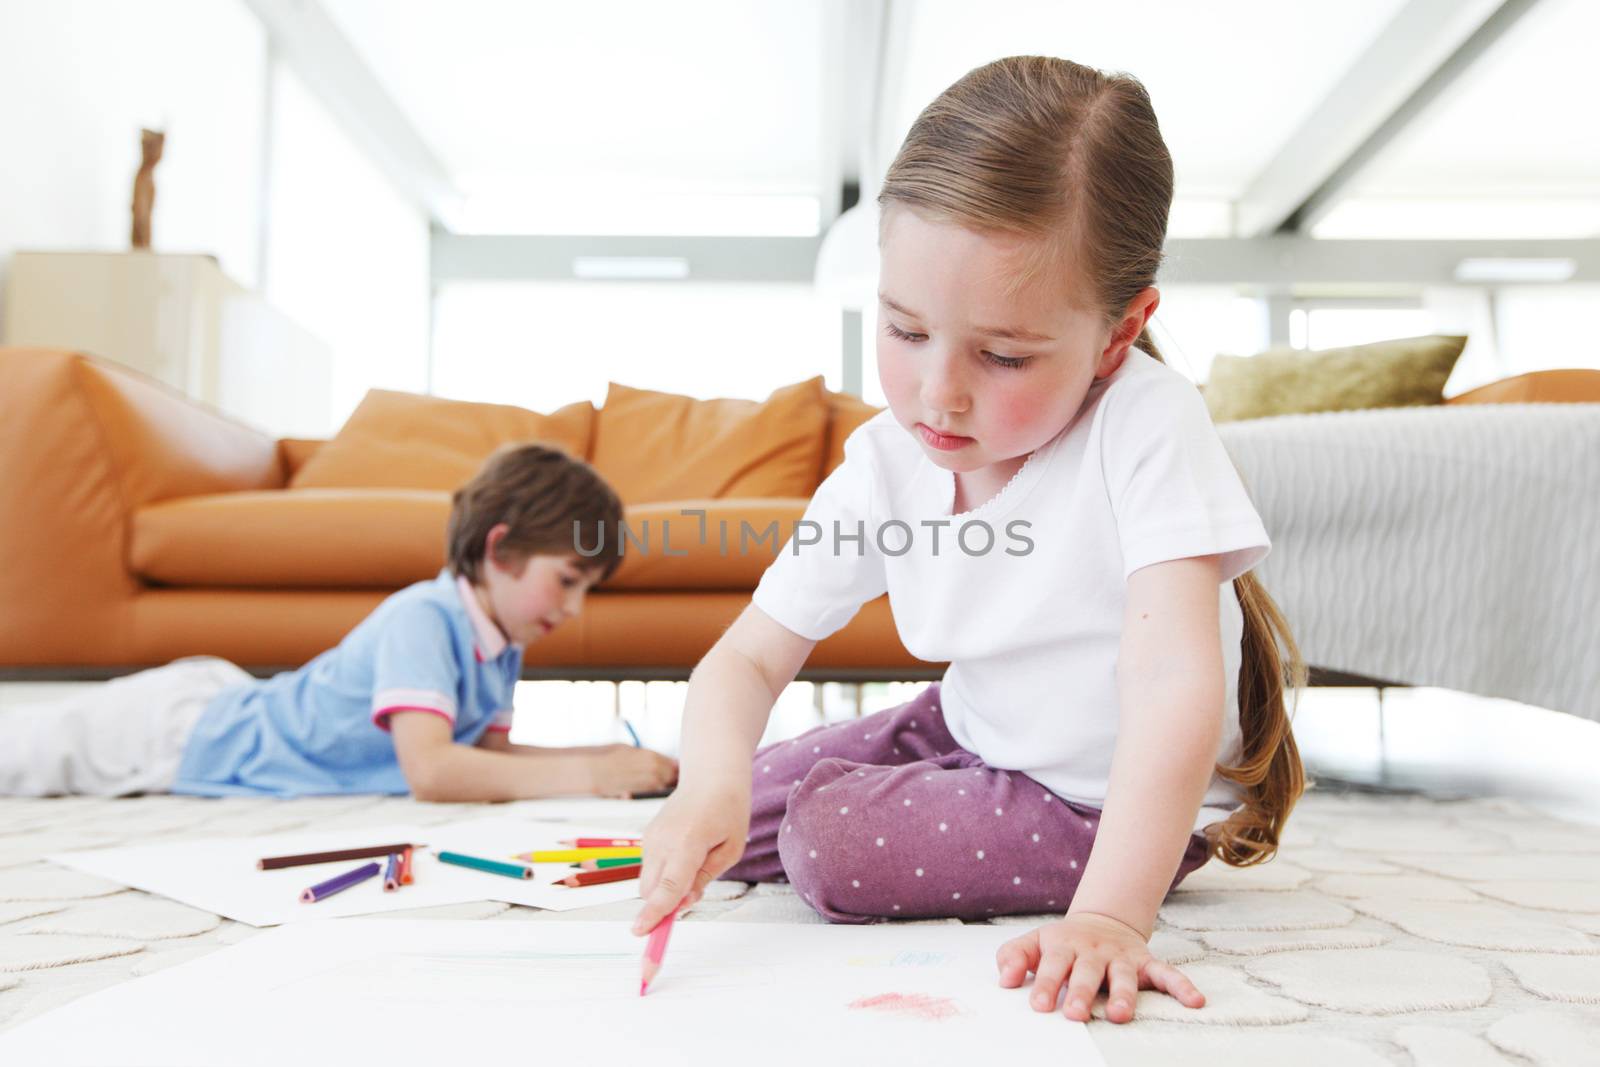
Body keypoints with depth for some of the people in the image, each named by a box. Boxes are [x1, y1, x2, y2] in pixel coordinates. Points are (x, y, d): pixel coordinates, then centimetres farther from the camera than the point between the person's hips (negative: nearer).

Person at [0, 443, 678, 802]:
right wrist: (584, 775, -40)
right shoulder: (422, 620, -33)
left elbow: (491, 751, 0)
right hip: (172, 733, -7)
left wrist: (605, 757, -14)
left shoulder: (502, 647, -6)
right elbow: (430, 772, -42)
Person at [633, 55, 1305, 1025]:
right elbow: (752, 656, -13)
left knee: (831, 840, -20)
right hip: (974, 735, 6)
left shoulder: (1147, 424, -31)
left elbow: (1173, 679, -39)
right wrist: (714, 784, -35)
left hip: (1121, 797, -5)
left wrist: (1109, 916, -50)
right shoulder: (884, 467, -15)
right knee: (739, 826, 7)